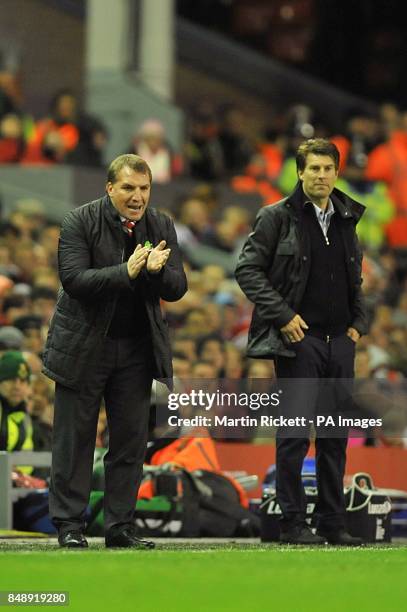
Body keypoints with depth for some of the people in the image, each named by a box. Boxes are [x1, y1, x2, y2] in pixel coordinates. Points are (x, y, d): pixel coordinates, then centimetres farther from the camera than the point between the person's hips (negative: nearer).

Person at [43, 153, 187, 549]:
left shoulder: (161, 227, 3)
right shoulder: (80, 222, -9)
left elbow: (177, 289, 0)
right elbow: (74, 279, -20)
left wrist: (158, 270, -23)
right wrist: (127, 272, -29)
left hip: (136, 349, 4)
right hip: (83, 348, -4)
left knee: (130, 441, 4)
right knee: (74, 439, 0)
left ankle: (121, 526, 10)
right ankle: (69, 525, 7)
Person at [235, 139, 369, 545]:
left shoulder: (346, 220, 14)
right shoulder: (278, 218, -3)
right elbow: (247, 270, -6)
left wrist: (358, 322, 10)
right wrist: (283, 315, -12)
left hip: (340, 342, 5)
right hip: (298, 339, -5)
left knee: (336, 436, 7)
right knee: (295, 432, -8)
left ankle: (332, 523, 13)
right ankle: (292, 523, -2)